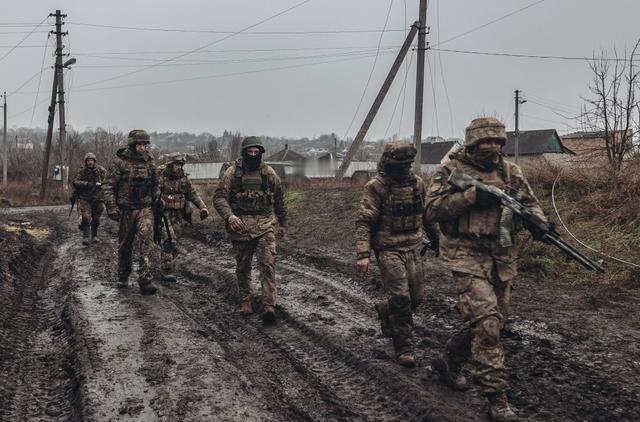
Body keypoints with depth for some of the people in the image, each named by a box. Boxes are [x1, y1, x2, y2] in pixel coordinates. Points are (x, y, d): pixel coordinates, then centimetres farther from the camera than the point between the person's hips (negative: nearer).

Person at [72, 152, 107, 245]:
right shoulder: (82, 171, -1)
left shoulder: (101, 170, 0)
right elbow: (75, 182, -8)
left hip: (97, 198, 2)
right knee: (86, 217, -13)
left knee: (96, 218, 8)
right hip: (85, 198, -2)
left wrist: (100, 183, -21)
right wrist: (86, 184, -21)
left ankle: (94, 236, 21)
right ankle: (85, 237, -9)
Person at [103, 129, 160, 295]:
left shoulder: (149, 162, 8)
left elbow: (155, 186, 19)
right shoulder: (119, 162, -5)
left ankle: (145, 280, -17)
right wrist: (111, 207, -13)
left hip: (145, 208, 2)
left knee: (146, 241, -14)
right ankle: (123, 277, 29)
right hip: (126, 209, -2)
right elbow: (109, 186, -6)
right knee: (125, 244, 10)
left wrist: (157, 203, 20)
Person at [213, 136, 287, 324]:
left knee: (267, 264, -11)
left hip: (265, 225, 0)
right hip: (240, 225, 0)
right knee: (243, 267, 11)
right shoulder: (233, 172, -2)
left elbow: (279, 199, 15)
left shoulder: (269, 173, 4)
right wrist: (229, 216, -23)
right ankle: (245, 301, 29)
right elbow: (219, 197, -6)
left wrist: (282, 224, 20)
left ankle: (268, 306, -11)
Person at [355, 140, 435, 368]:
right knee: (400, 298, -10)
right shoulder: (376, 187, -11)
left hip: (413, 248, 6)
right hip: (388, 250, -6)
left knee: (415, 296, 8)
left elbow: (427, 215, 18)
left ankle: (385, 311, 39)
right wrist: (363, 254, -21)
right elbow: (364, 222, -13)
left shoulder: (417, 184, 6)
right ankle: (404, 348, 3)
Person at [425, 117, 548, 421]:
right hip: (467, 256, -6)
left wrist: (538, 222, -12)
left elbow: (530, 202, 12)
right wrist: (472, 195, -22)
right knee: (485, 320, -16)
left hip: (502, 258, 6)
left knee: (490, 320, 14)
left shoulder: (509, 171, 9)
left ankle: (448, 363, 37)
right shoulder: (451, 170, -5)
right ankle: (496, 397, -8)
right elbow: (432, 208, -13)